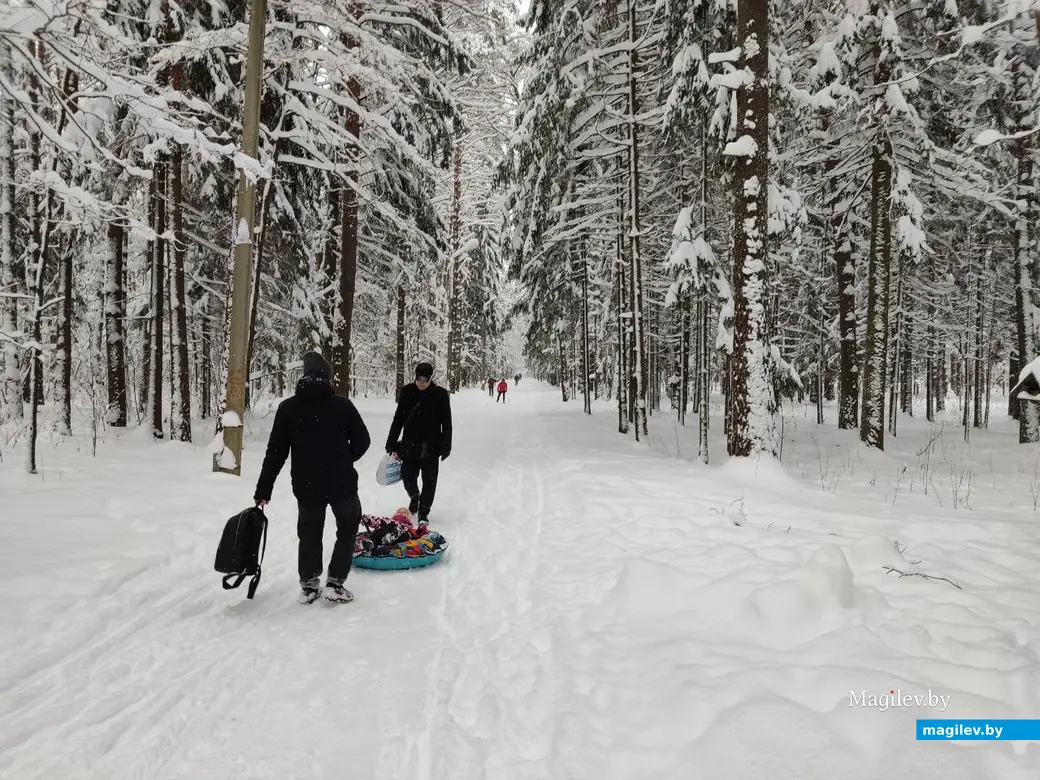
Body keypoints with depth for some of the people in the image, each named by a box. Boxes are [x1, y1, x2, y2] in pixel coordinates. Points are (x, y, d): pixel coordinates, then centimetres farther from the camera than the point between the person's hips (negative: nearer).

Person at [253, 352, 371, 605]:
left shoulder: (287, 408, -4)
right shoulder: (342, 405, -8)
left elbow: (275, 453, -4)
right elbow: (362, 441, -2)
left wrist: (263, 489, 2)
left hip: (306, 486, 2)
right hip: (342, 483, -2)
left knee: (310, 533, 20)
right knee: (347, 529, 18)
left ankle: (309, 585, 24)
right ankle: (335, 583, 12)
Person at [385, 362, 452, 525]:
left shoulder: (440, 394, -7)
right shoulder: (407, 392, -2)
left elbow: (446, 423, -3)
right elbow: (398, 419, 4)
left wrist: (446, 446, -5)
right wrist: (391, 444, 3)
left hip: (431, 447, -1)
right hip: (409, 445, 2)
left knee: (429, 481, 5)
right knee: (407, 477, 7)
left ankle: (423, 512, 22)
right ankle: (414, 497, 39)